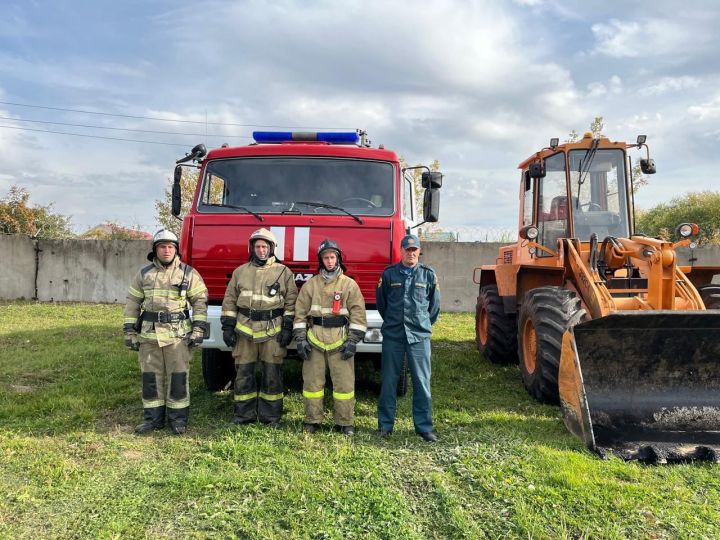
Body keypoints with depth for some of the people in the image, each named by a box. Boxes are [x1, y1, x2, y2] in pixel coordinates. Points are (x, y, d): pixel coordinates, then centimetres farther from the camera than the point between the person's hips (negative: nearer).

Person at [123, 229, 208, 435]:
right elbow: (132, 303, 11)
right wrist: (130, 331, 5)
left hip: (178, 335, -3)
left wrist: (198, 329, -8)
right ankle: (153, 418, 19)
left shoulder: (188, 273, 1)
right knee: (151, 377, 7)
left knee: (178, 376, 0)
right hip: (149, 335, 3)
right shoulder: (144, 274, 8)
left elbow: (200, 301, 0)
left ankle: (178, 419, 12)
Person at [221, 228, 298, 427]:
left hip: (272, 331, -2)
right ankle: (244, 414, 18)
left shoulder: (284, 272, 4)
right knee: (243, 373, 6)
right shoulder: (240, 272, 10)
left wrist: (288, 328, -5)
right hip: (244, 330, 2)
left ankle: (271, 415, 15)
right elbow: (229, 301, 10)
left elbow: (291, 302, 2)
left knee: (272, 374, 3)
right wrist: (228, 326, 3)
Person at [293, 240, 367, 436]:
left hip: (340, 341, -1)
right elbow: (300, 313, 8)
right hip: (315, 340, 2)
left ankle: (344, 423, 14)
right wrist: (301, 339, 0)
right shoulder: (311, 284, 8)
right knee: (312, 381, 7)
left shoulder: (350, 284, 3)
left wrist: (352, 341, -7)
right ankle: (312, 420, 21)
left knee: (344, 383, 1)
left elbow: (358, 314, 0)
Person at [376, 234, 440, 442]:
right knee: (389, 381, 7)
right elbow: (381, 302, 15)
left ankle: (424, 426, 11)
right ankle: (385, 424, 17)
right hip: (393, 335, 0)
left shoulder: (428, 275, 4)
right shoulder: (389, 274, 3)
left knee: (422, 382, 2)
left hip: (420, 336, 0)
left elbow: (434, 305, 14)